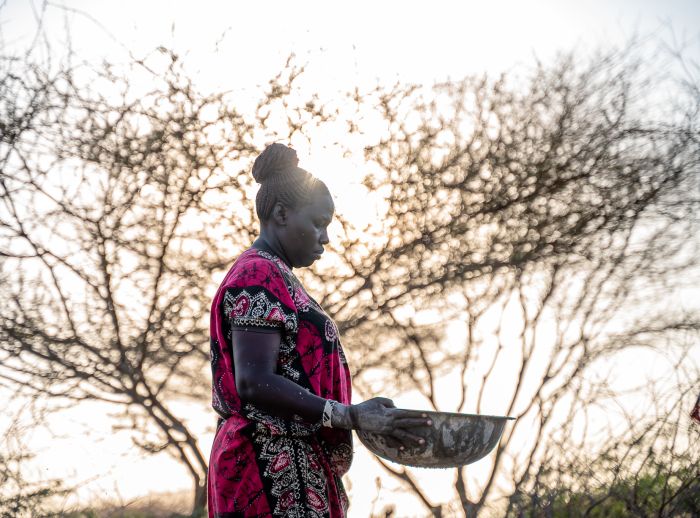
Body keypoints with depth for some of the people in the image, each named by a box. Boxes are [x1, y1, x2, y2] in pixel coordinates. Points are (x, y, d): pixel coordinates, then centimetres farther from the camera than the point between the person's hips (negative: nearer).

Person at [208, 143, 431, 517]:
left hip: (291, 468, 10)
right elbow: (254, 383, -21)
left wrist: (357, 416, 15)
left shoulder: (276, 277, 21)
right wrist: (350, 416, -23)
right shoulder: (258, 276, -11)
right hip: (276, 469, -10)